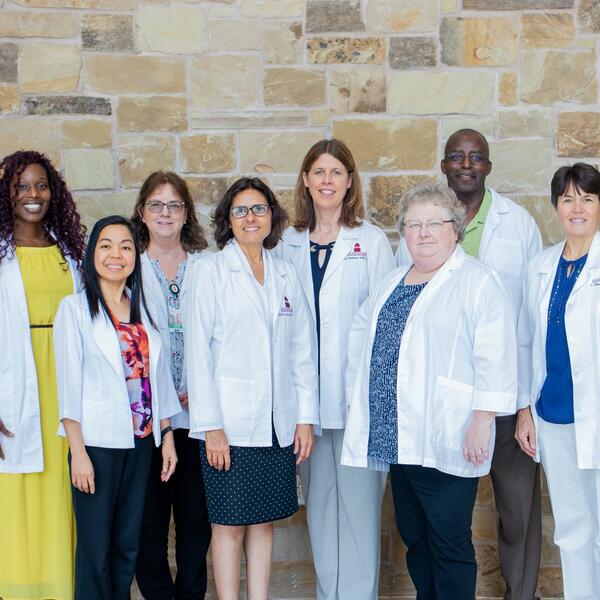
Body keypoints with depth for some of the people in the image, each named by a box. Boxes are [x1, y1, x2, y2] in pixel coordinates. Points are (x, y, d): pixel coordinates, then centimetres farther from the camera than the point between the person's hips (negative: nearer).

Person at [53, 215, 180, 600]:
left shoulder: (143, 308, 10)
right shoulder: (75, 308, -4)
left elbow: (158, 376, 12)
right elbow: (68, 381, -7)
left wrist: (167, 436, 7)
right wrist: (78, 452, -12)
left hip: (141, 440, 5)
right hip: (97, 441, -4)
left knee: (128, 544, 11)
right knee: (95, 546, 2)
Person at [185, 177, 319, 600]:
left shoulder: (286, 274, 11)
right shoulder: (210, 271, -1)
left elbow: (303, 350, 11)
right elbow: (198, 352, -6)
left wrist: (306, 417, 4)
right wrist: (210, 426, -11)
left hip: (278, 424, 4)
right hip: (229, 423, -4)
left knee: (265, 520, 11)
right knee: (230, 524, 3)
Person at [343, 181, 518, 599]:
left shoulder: (478, 282, -7)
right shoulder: (391, 284, 17)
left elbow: (495, 357, -14)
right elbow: (362, 335, 27)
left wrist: (482, 421, -19)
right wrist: (359, 396, 20)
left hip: (446, 443, -7)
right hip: (399, 440, 8)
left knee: (450, 547, 0)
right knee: (414, 539, 16)